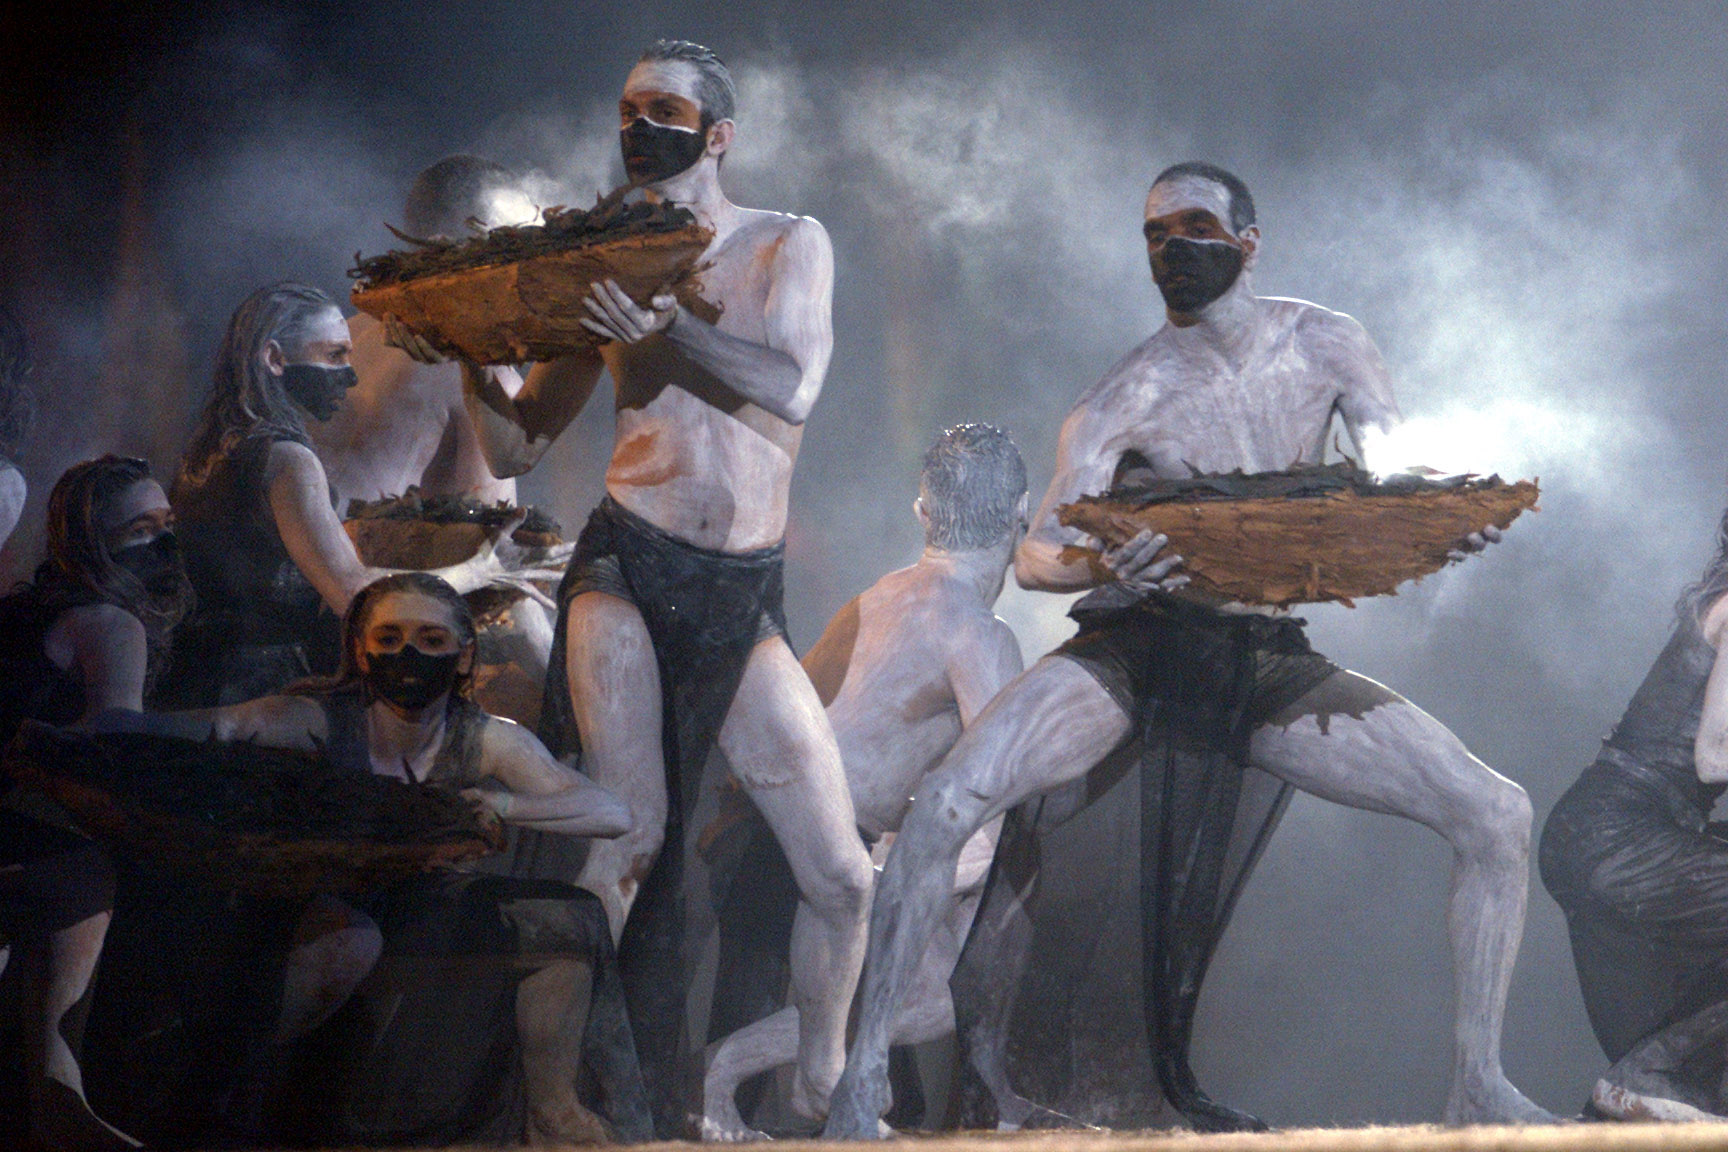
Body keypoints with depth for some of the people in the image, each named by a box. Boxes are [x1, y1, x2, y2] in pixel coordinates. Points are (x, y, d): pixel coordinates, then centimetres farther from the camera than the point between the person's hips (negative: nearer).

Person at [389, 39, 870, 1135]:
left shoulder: (791, 245, 7)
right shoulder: (611, 271, 10)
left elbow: (791, 387, -12)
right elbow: (517, 447, 12)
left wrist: (662, 327, -25)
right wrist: (475, 352, -6)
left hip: (746, 597, 1)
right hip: (629, 566, -1)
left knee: (840, 875, -2)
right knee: (631, 836, -22)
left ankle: (821, 1098, 16)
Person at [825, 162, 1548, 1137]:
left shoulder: (1324, 346, 1)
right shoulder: (1135, 394, -8)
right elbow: (1037, 557, -14)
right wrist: (1110, 564, -38)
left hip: (1267, 661, 3)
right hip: (1136, 648, -3)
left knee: (1497, 813, -10)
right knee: (949, 803, -27)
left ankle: (1479, 1085, 1)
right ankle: (866, 1073, -16)